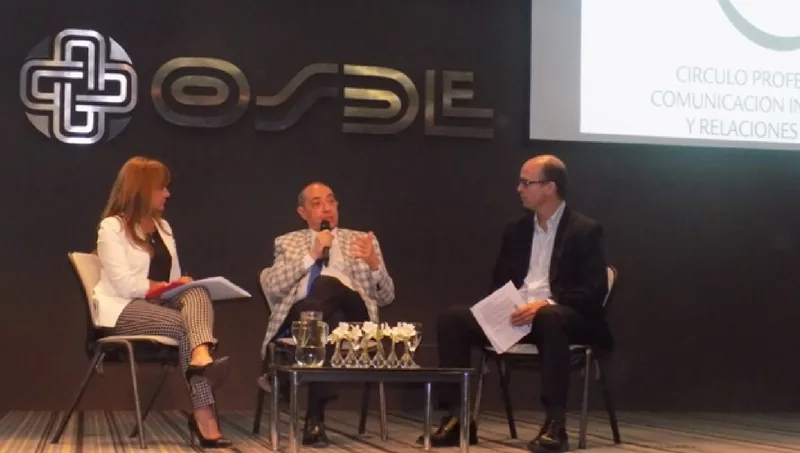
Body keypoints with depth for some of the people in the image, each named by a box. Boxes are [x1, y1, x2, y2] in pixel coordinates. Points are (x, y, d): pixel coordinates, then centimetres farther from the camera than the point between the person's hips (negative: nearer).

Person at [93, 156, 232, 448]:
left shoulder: (162, 227, 21)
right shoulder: (112, 227, -4)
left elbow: (175, 279, 18)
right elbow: (124, 285, -15)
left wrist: (184, 287, -5)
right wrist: (167, 287, -11)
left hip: (161, 304, 6)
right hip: (124, 310, -6)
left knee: (197, 293, -30)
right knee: (186, 326, -33)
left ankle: (202, 358, -58)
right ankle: (203, 416, -35)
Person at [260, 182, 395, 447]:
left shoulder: (362, 240, 24)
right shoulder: (287, 243, 24)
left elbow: (386, 297, 15)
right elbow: (272, 289, 4)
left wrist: (374, 264, -6)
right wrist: (311, 256, -3)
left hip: (351, 316, 1)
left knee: (326, 284, -34)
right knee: (324, 323, -39)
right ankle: (316, 415, -35)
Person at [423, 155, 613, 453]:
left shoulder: (585, 230, 0)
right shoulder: (516, 231, 18)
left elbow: (594, 291, -9)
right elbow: (499, 283, 19)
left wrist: (546, 304, -23)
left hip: (558, 315, -5)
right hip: (516, 314, 6)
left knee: (549, 317, -42)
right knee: (452, 318, -16)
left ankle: (555, 423, -39)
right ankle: (458, 417, -19)